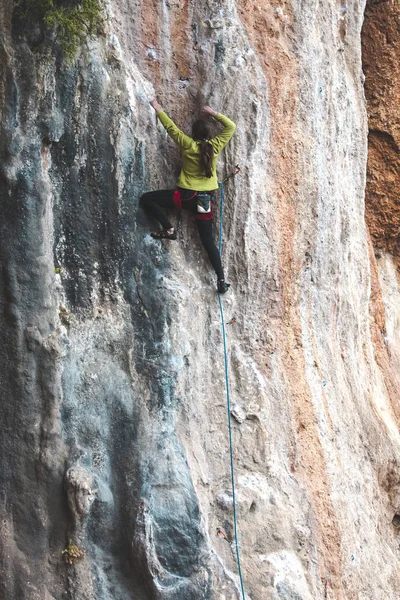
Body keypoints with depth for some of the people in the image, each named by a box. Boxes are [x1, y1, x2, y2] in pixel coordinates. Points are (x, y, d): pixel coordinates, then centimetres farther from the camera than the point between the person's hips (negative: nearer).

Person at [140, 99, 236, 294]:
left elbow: (171, 127, 3)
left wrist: (158, 109, 14)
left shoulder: (188, 145, -7)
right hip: (205, 200, 4)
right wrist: (213, 114, 15)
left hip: (186, 195, -4)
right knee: (208, 241, 9)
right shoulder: (215, 146, 0)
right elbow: (231, 126, 12)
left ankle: (168, 229, -10)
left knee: (146, 199, 2)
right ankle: (221, 280, 2)